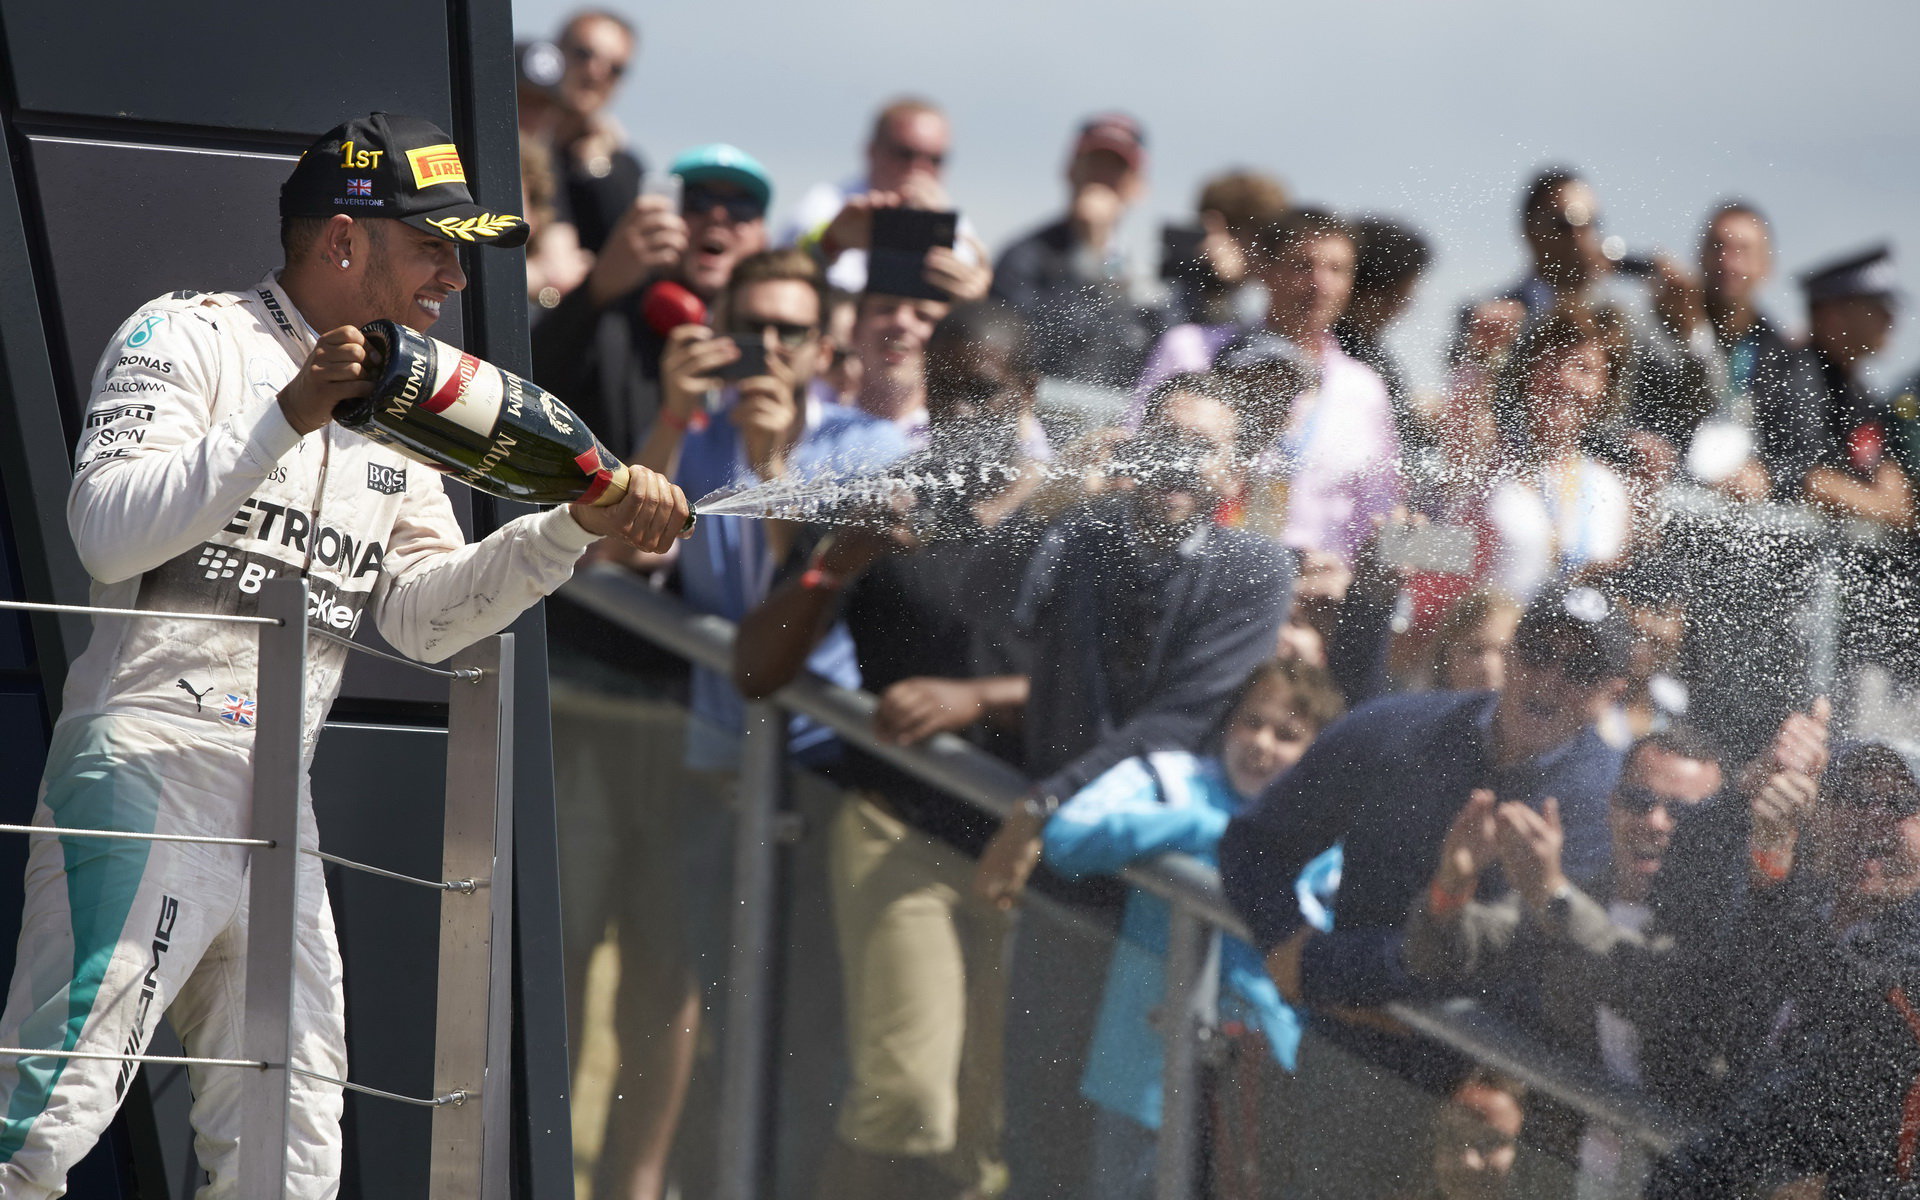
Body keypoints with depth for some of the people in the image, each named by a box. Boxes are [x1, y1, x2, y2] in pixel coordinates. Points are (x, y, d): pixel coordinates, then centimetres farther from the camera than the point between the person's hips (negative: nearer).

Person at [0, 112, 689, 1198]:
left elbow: (421, 613, 16)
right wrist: (287, 418, -22)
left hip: (278, 811, 8)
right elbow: (109, 532, -15)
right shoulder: (189, 340, -1)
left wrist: (573, 528, 3)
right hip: (146, 766, -8)